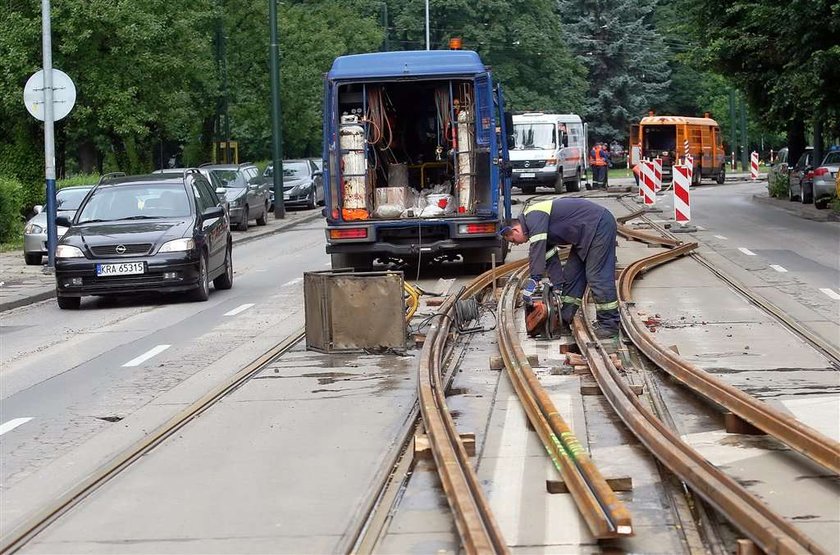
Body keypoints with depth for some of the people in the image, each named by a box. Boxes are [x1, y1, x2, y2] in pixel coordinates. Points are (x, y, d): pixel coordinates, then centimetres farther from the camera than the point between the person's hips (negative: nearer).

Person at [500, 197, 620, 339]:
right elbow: (551, 258, 16)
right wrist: (557, 285, 8)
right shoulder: (540, 231, 15)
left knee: (597, 276, -12)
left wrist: (534, 279, -28)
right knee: (571, 274, 13)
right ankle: (564, 319, 19)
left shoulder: (534, 216, -16)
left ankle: (610, 325, -8)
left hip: (599, 225, -11)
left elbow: (537, 248, -27)